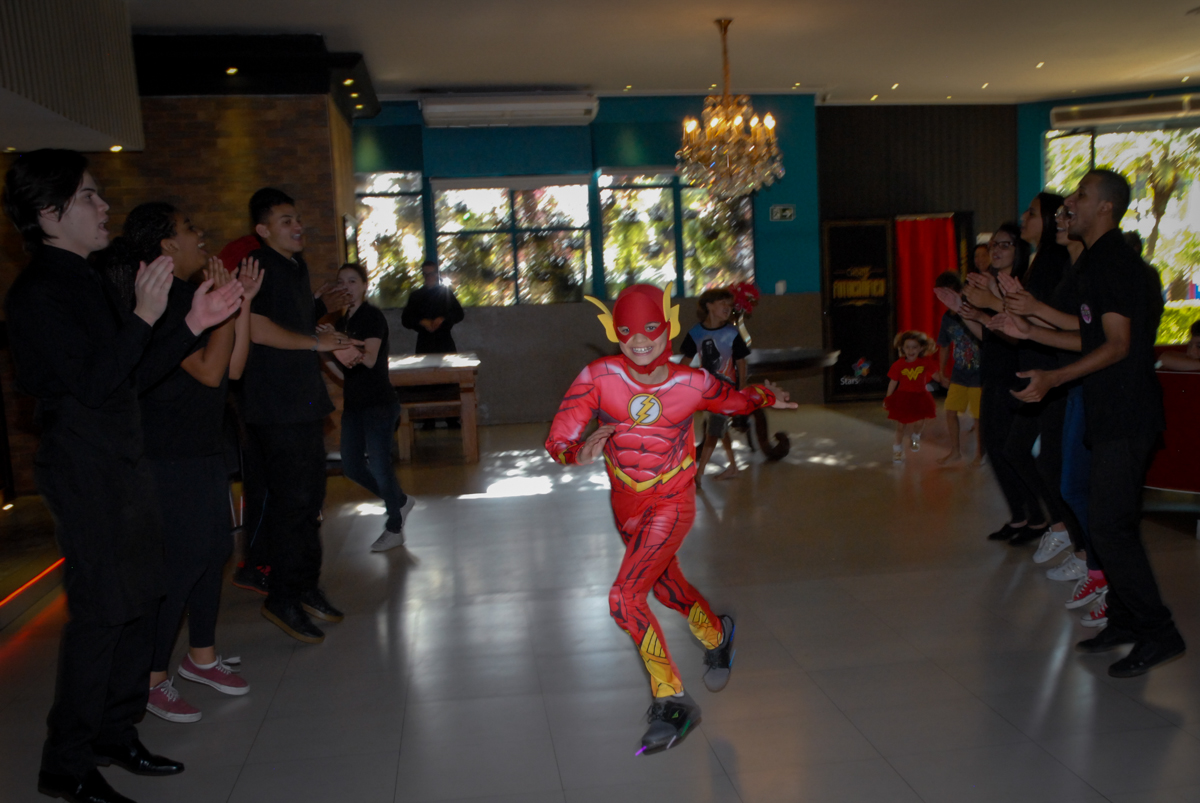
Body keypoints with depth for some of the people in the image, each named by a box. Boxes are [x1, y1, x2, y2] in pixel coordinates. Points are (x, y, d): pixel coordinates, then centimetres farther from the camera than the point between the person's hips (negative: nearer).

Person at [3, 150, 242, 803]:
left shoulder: (84, 282, 15)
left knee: (140, 602, 13)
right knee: (102, 612, -5)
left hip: (119, 464, 9)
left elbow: (134, 374, 14)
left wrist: (193, 324, 7)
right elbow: (91, 385, -22)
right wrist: (145, 315, -23)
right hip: (83, 472, -9)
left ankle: (116, 734, 27)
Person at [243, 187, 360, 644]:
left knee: (310, 496, 13)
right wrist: (316, 342, -13)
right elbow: (256, 328, -21)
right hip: (276, 406, -9)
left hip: (306, 400, 9)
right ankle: (282, 599, 5)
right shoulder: (257, 267, -10)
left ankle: (307, 585, 25)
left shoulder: (297, 267, 19)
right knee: (290, 500, -6)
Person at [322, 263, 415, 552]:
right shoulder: (341, 321, 13)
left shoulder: (373, 317, -8)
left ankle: (394, 529, 9)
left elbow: (370, 359, -25)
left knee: (379, 463, -7)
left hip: (379, 402, -8)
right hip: (353, 403, 8)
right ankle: (400, 501, 27)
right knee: (351, 465, 8)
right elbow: (343, 372, 14)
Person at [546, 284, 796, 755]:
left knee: (624, 599, -19)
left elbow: (736, 401, 8)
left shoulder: (691, 384, -15)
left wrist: (765, 397, -8)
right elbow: (558, 441, -21)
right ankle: (716, 636, 57)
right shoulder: (598, 377, -17)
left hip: (671, 505, -4)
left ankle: (672, 702, -3)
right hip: (626, 505, 4)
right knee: (667, 588, 25)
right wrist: (580, 452, -39)